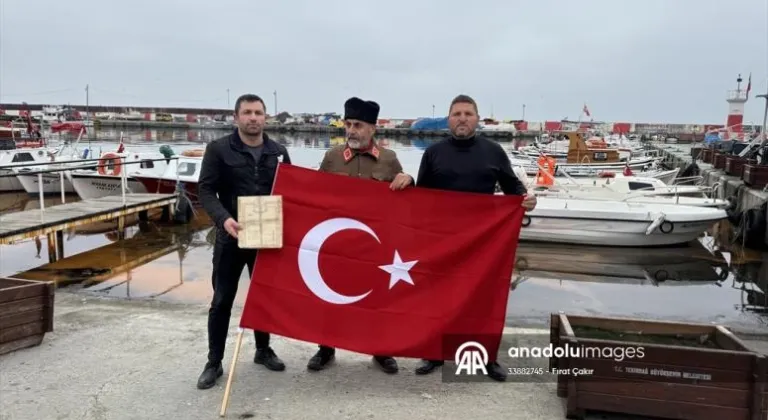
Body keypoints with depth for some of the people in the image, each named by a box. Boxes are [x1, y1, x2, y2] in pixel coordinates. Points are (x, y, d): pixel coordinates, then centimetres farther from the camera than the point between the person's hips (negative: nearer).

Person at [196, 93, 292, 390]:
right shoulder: (218, 149, -4)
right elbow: (206, 190, -9)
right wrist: (223, 219, -26)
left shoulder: (278, 152, 6)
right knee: (222, 301, 4)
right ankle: (214, 363, 16)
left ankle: (263, 350, 32)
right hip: (231, 236, -3)